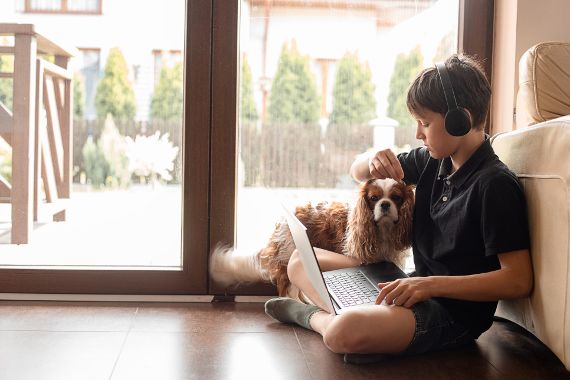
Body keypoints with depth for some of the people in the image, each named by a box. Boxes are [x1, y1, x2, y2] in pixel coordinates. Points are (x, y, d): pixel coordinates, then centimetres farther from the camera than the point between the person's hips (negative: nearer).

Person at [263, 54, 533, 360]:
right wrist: (373, 162, -8)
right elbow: (357, 172, 17)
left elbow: (519, 280, -23)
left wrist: (431, 285, -27)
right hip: (416, 286, 9)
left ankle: (312, 314, -2)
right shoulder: (433, 161, 5)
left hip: (454, 312, -8)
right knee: (301, 260, 12)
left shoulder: (495, 184, -19)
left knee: (345, 332, -34)